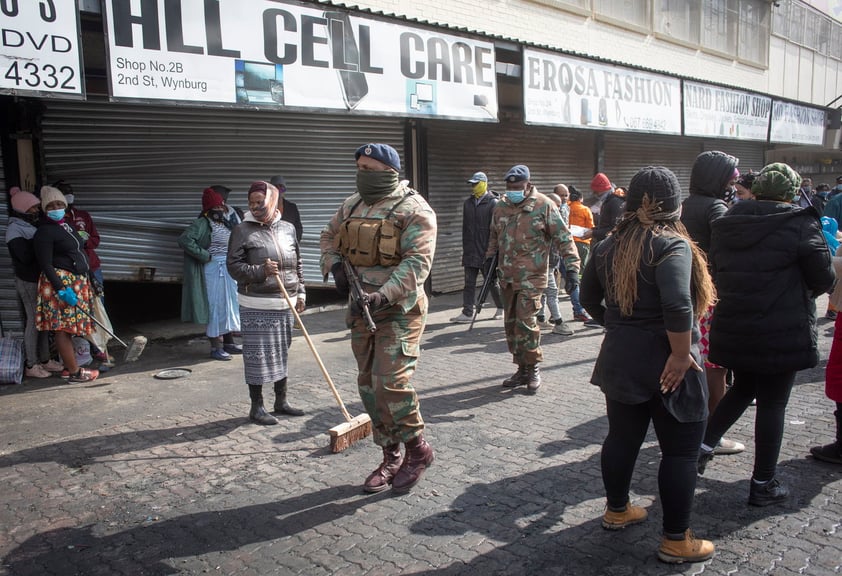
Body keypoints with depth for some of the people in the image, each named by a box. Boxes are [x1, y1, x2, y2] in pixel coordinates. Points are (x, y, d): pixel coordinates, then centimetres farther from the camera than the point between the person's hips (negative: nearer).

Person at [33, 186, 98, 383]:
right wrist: (62, 289, -23)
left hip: (76, 282, 9)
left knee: (69, 328, 14)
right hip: (60, 283, -9)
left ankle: (69, 366, 22)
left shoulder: (67, 224, 15)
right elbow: (46, 265, -16)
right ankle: (74, 372, -1)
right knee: (63, 328, -4)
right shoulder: (45, 231, -11)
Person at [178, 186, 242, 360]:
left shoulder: (229, 220, 9)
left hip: (230, 268, 8)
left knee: (229, 304, 14)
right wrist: (205, 256, -20)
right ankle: (216, 347, 5)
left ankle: (228, 342, 27)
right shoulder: (202, 223, -13)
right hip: (213, 268, -7)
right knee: (215, 305, -3)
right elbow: (184, 240, -25)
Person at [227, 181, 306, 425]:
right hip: (257, 306, -5)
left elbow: (298, 264, 15)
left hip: (285, 304, 5)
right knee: (258, 355, -1)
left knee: (282, 353, 14)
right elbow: (233, 266, -7)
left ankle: (281, 401, 28)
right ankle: (256, 407, 12)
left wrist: (300, 293, 10)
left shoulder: (288, 228, 9)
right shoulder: (242, 230, -5)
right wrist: (260, 272, -21)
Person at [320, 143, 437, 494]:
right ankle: (391, 458, 25)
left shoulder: (413, 210, -11)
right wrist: (335, 267, 3)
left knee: (390, 383, -15)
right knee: (369, 386, 11)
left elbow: (417, 262, -20)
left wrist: (383, 296, -30)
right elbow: (329, 236, 24)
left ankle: (417, 451, 9)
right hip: (362, 308, 8)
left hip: (398, 308, -7)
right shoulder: (351, 205, 10)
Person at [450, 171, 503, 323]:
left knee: (491, 281, 7)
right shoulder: (468, 202, 11)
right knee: (469, 282, 3)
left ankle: (501, 308, 25)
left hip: (487, 251, -6)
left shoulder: (493, 203, -8)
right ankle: (467, 313, 5)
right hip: (470, 251, 6)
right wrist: (465, 247, 14)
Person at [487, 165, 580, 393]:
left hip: (531, 277, -6)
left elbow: (563, 238, -9)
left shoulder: (543, 205, -8)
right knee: (511, 323, 9)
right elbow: (494, 238, 22)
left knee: (526, 321, -12)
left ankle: (533, 368, 6)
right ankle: (522, 369, 23)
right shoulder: (500, 207, 9)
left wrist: (571, 267, -15)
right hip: (507, 277, 6)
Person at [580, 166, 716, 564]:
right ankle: (676, 541, 14)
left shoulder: (609, 245, 5)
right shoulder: (672, 244, -16)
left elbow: (589, 298, 13)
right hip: (665, 364, -6)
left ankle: (617, 510, 34)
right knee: (680, 450, 5)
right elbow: (678, 306, -29)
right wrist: (682, 354, -20)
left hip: (621, 358, 7)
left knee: (622, 437, 19)